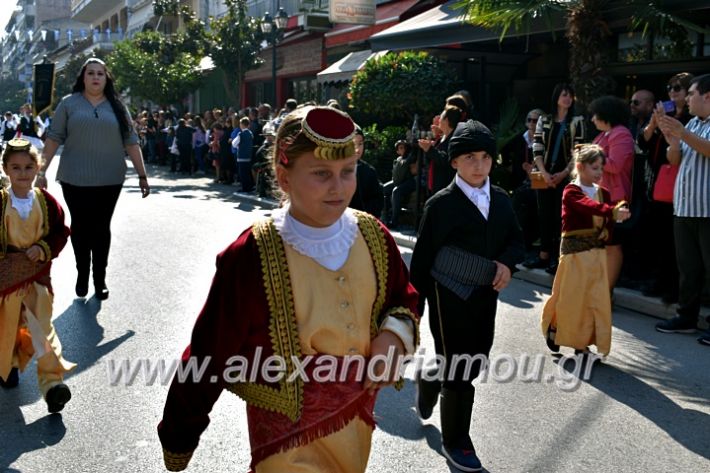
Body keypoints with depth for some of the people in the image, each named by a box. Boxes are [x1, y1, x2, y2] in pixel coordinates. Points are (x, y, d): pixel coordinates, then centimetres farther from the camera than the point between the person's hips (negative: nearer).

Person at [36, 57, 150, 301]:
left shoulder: (117, 107, 6)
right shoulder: (69, 103, 2)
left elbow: (131, 142, 5)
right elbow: (54, 138, 0)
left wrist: (142, 175, 1)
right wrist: (41, 170, -5)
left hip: (109, 180, 1)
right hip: (75, 179, -1)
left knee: (102, 228, 6)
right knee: (80, 227, 9)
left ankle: (100, 278, 16)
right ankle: (82, 274, 24)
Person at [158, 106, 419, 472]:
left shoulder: (373, 237, -9)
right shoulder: (251, 258, -22)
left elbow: (403, 299, 8)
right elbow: (210, 356, -14)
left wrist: (394, 333, -14)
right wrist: (177, 441, -4)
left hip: (358, 422, 6)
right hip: (287, 437, -5)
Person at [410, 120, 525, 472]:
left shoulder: (501, 200, 4)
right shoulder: (441, 205, -11)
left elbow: (516, 241, 13)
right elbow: (422, 259, -9)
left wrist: (507, 262, -9)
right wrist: (414, 308, -9)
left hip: (485, 299, 5)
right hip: (450, 301, -5)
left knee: (474, 364, 14)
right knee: (459, 372, 3)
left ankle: (429, 382, 46)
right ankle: (455, 441, 24)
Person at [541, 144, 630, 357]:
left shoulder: (603, 193, 9)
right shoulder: (571, 191, -10)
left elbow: (607, 221, 10)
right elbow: (589, 206, -30)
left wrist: (608, 229, -12)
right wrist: (612, 211, -45)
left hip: (596, 252, 6)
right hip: (574, 251, -6)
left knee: (595, 298, 5)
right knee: (569, 295, 4)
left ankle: (582, 343, 16)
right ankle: (553, 327, 29)